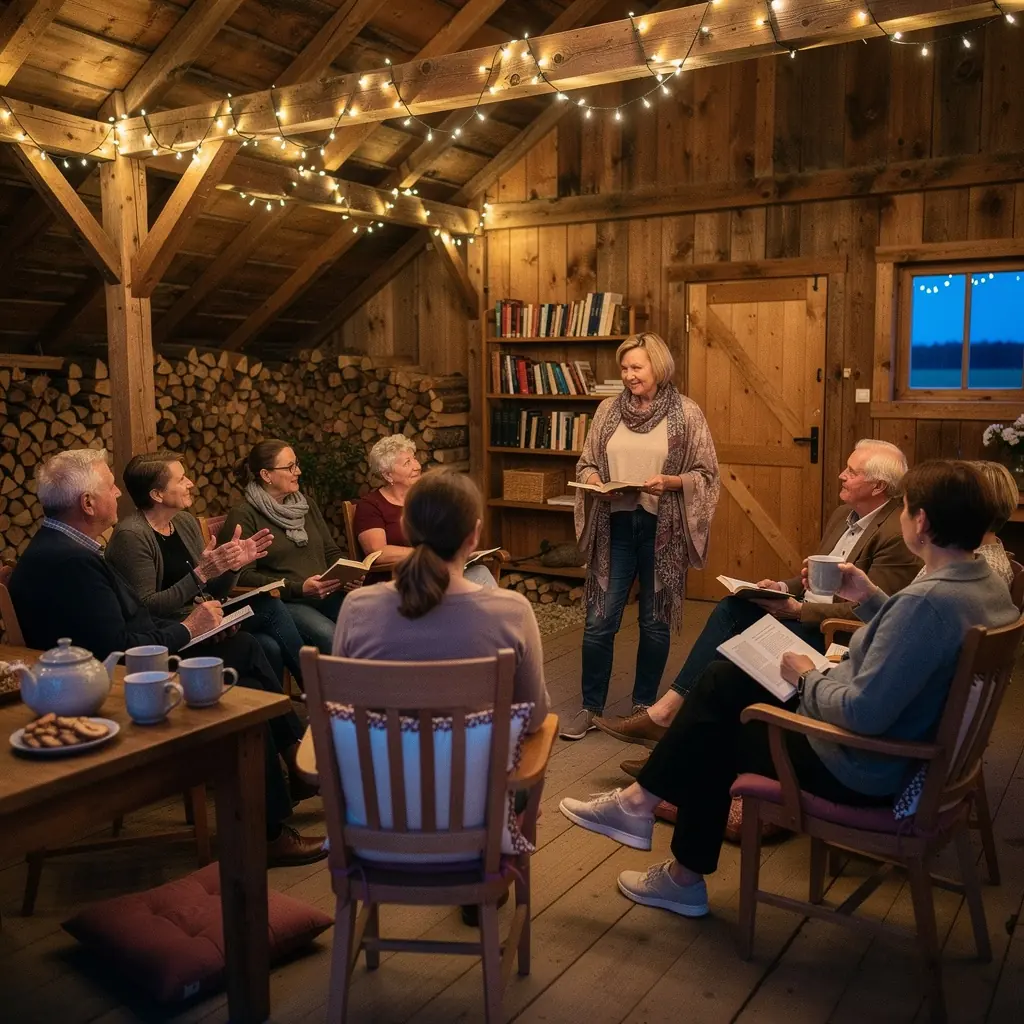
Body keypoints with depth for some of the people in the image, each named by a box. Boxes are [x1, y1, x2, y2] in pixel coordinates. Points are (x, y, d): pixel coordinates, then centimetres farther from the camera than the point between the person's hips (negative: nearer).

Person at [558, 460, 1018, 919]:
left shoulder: (926, 600, -31)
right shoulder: (987, 583, -1)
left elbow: (862, 713, -33)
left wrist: (808, 679, -15)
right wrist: (870, 598, 3)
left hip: (859, 770, -9)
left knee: (711, 735, 11)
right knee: (721, 680, 10)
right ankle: (642, 800, 17)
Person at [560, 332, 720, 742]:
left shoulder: (687, 413, -3)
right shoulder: (608, 409, 5)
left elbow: (706, 474, -3)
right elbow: (585, 462, 11)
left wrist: (669, 482, -19)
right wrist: (591, 479, -10)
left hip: (662, 528, -2)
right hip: (615, 526, 2)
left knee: (655, 621, 9)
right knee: (599, 621, 2)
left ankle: (644, 705, 26)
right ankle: (590, 707, 16)